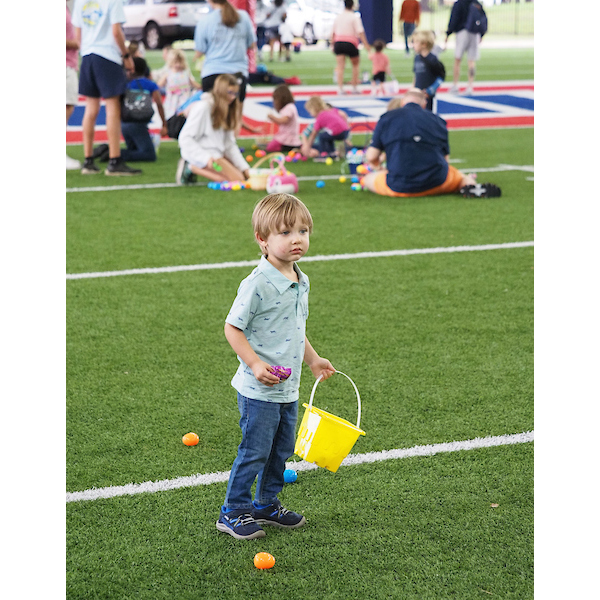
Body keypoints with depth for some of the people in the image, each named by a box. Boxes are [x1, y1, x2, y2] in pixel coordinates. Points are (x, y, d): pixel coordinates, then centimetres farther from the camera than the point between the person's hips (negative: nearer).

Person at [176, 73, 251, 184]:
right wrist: (207, 158, -27)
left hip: (216, 153, 10)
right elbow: (185, 138, -18)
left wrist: (244, 167, -1)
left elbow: (230, 144, 11)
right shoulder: (204, 107, -13)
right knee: (238, 179, -20)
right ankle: (192, 168, -11)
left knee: (243, 175, -7)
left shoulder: (227, 110, 14)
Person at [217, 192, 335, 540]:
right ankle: (233, 512, 12)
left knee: (281, 450, 18)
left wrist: (313, 359, 19)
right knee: (255, 451, -1)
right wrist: (256, 364, -23)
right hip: (259, 390, -8)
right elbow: (233, 328, -16)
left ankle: (267, 504, 33)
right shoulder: (257, 285, -19)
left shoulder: (301, 283, 8)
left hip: (289, 389, 8)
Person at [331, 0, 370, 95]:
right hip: (350, 43, -4)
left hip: (338, 42, 4)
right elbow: (360, 32, -11)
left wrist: (333, 45, 24)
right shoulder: (354, 17, -3)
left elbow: (333, 33, 15)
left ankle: (340, 88, -11)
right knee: (356, 65, 14)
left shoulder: (338, 17, 12)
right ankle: (354, 88, 14)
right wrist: (366, 45, -12)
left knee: (340, 67, 0)